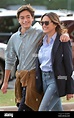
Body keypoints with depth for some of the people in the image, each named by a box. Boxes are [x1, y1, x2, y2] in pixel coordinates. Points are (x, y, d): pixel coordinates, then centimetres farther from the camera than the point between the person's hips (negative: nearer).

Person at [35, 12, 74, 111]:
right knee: (56, 109, 13)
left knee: (43, 109, -14)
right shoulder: (42, 42, 11)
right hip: (44, 79, 7)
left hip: (57, 80, -7)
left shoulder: (63, 41, -10)